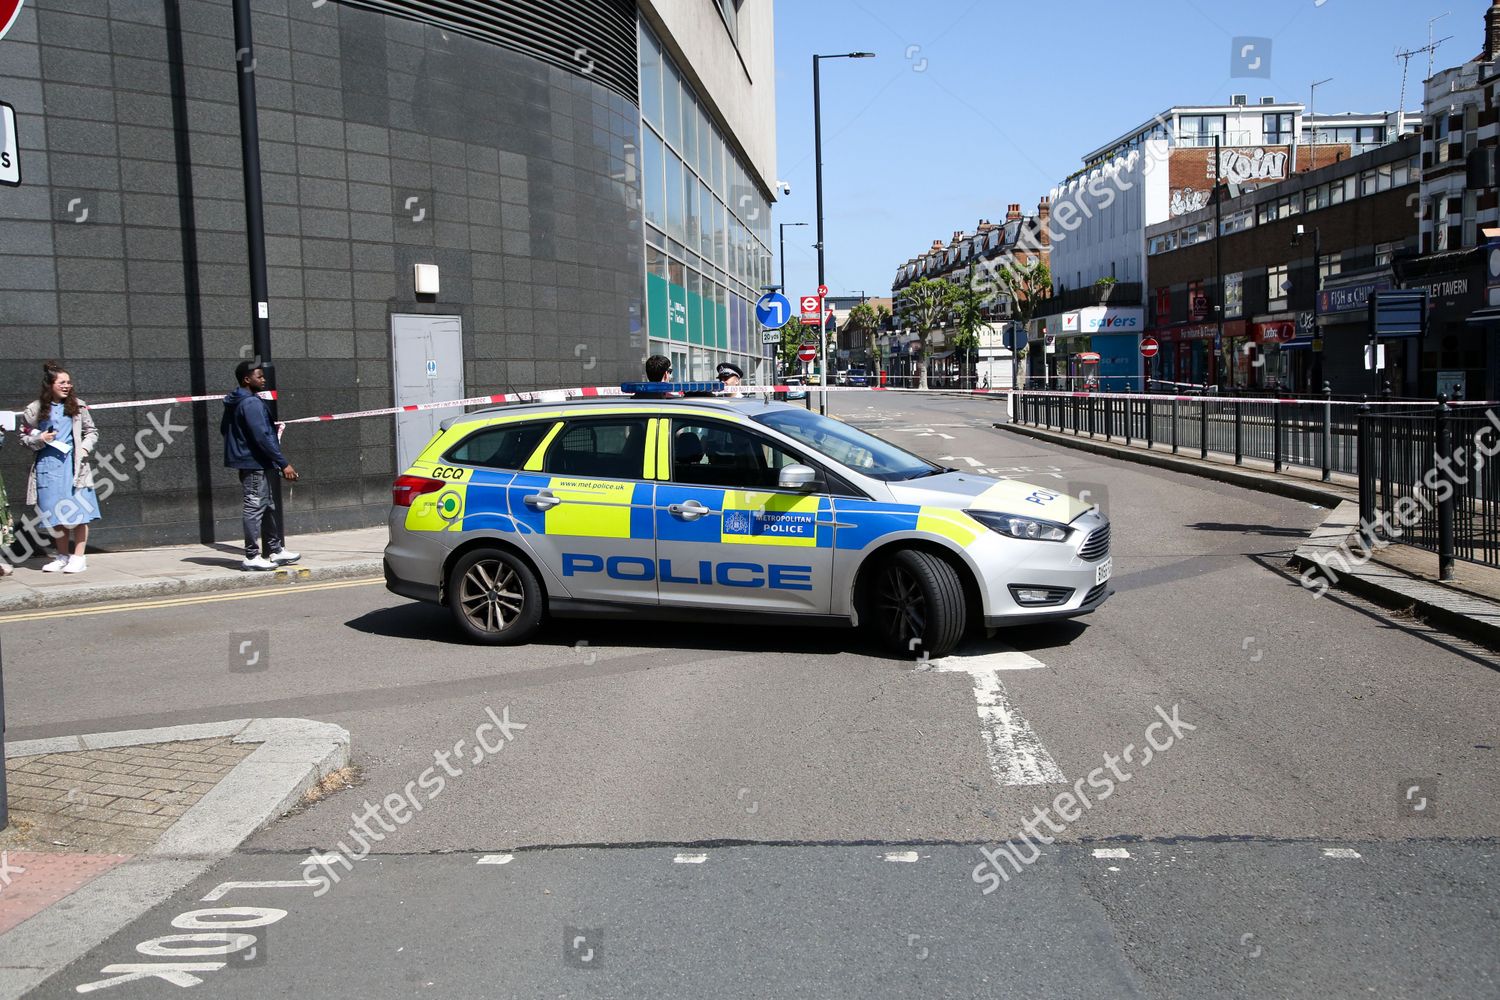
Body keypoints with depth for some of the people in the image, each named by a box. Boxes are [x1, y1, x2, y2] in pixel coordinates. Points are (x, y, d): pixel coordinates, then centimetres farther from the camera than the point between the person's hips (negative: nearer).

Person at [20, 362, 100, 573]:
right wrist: (39, 439, -10)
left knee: (78, 512, -5)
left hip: (73, 464, -1)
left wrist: (85, 447, -5)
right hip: (47, 466, 1)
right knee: (55, 516, 7)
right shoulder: (35, 409, 2)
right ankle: (63, 556, 19)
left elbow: (91, 431, 12)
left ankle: (79, 557, 1)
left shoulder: (77, 406, 4)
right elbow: (24, 437, 10)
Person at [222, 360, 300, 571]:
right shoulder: (251, 403, -18)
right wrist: (283, 464, -22)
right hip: (254, 462, -10)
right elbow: (262, 437, -23)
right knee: (255, 507, -5)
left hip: (247, 461, 10)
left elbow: (224, 429, 25)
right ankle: (252, 556, -2)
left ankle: (274, 550, 22)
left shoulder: (233, 402, 13)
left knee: (267, 507, 15)